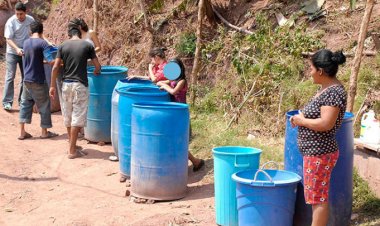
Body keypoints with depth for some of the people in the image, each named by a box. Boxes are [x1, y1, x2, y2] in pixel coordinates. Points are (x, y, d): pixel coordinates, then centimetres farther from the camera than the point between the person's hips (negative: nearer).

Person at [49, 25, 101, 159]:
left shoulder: (63, 46, 3)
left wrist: (52, 86, 4)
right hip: (80, 85, -3)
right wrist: (96, 72, 23)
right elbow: (97, 66, 0)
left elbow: (55, 67, -2)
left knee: (68, 117, 15)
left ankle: (72, 145, 29)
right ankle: (72, 151, 0)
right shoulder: (87, 45, -1)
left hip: (66, 84, 3)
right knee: (77, 118, 0)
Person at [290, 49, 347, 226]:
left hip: (319, 153, -10)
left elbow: (325, 124, -28)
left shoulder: (334, 92, -20)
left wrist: (301, 120, -15)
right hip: (315, 152, 10)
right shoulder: (326, 88, 10)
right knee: (317, 196, 18)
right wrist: (300, 117, 7)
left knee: (318, 198, -1)